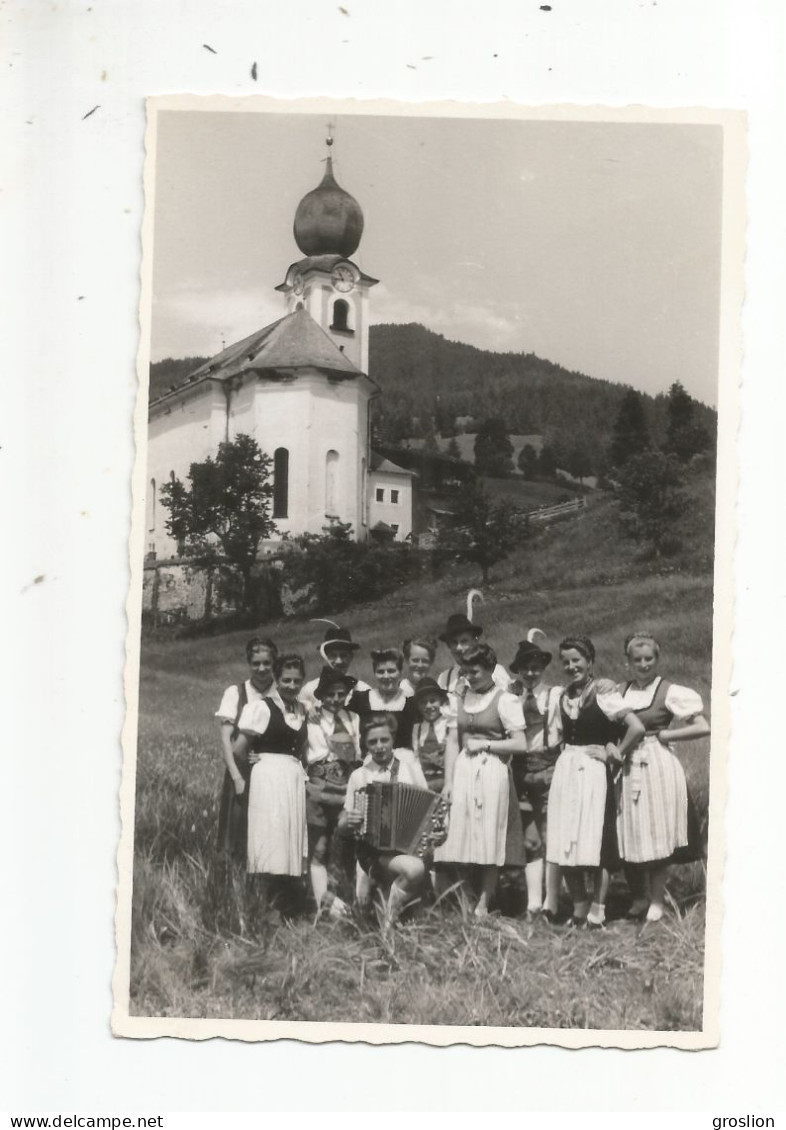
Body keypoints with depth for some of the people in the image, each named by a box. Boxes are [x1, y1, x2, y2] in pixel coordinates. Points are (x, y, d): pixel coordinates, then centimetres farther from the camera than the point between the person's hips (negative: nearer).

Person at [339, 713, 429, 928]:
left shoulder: (408, 763, 3)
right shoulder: (359, 776, 5)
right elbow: (342, 823, 11)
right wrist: (348, 822, -11)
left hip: (411, 845, 0)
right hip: (374, 849, 1)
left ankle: (374, 878, 0)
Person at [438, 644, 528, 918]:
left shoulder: (505, 700, -2)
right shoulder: (458, 700, 12)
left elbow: (520, 744, -7)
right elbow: (452, 742, 9)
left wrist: (485, 744, -9)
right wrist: (448, 781, 3)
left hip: (493, 771, -4)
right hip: (463, 771, 4)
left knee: (489, 840, -2)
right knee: (461, 838, 3)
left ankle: (483, 905, 5)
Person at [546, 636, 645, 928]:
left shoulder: (603, 692, -7)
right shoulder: (565, 696, 13)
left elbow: (637, 728, -15)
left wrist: (616, 754, -7)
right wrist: (566, 754, 8)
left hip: (592, 772, -6)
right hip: (565, 770, 6)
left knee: (593, 845, -5)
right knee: (565, 847, 4)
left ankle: (597, 912, 2)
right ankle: (579, 910, 13)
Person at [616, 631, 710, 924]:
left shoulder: (670, 692, -4)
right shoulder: (620, 692, 9)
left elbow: (703, 727, -9)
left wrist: (664, 735, -8)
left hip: (658, 766, -4)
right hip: (627, 768, 4)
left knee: (656, 838, 1)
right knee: (628, 838, 6)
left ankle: (656, 902, 14)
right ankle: (639, 899, 22)